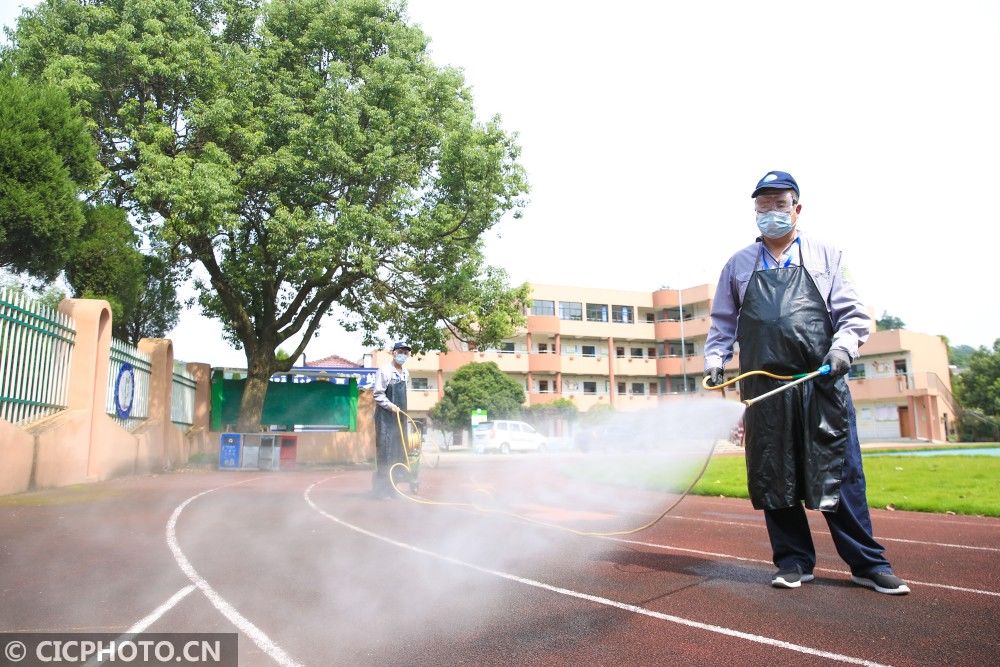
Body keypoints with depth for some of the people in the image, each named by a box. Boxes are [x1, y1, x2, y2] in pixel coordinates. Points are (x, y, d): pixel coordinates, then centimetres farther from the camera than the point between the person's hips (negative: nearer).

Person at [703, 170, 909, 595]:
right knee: (773, 477, 4)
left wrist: (843, 346, -11)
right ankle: (793, 561, 17)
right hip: (764, 389, 1)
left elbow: (852, 315, 8)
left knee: (840, 475, 1)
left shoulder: (825, 257, 12)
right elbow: (723, 323, 15)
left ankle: (867, 563, 15)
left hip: (822, 384, -1)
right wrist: (714, 360, 0)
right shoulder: (738, 265, 14)